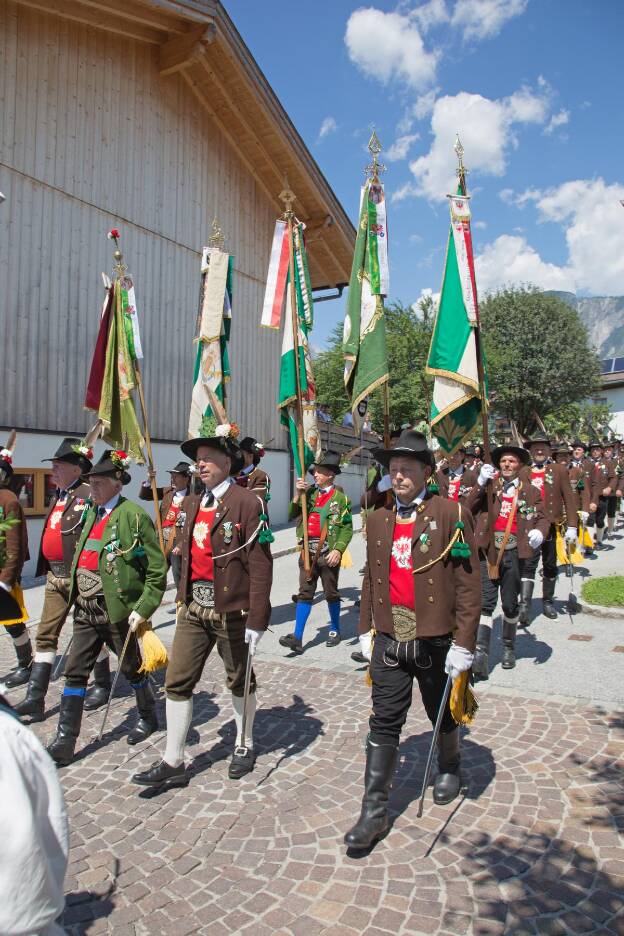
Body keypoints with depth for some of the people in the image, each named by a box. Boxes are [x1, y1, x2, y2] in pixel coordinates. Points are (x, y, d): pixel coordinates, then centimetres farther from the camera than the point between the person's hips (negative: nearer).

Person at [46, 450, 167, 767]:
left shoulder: (133, 515, -13)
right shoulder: (93, 513, 9)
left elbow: (157, 568, -13)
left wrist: (143, 609, -15)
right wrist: (77, 598, 12)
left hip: (116, 610, -6)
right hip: (85, 610, 6)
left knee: (131, 668, 12)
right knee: (75, 673, 7)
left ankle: (148, 718, 36)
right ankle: (64, 744, 17)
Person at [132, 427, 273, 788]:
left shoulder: (248, 503, -13)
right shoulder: (195, 503, 10)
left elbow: (260, 565, -16)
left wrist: (257, 620, -17)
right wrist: (183, 599, 15)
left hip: (231, 611, -6)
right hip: (194, 609, 6)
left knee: (239, 680, 13)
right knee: (177, 681, 6)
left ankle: (245, 746, 36)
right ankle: (173, 763, 20)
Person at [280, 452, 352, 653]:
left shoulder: (340, 497, -2)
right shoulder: (309, 493, 9)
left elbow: (347, 528, -6)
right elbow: (291, 516, 3)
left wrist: (338, 549, -18)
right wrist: (298, 494, -7)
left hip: (328, 554, -3)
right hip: (308, 552, 3)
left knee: (331, 593, 10)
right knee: (304, 593, 2)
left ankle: (335, 630, 30)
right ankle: (297, 638, 2)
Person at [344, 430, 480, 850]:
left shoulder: (452, 515, -10)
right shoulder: (379, 520, 6)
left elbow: (468, 583, -11)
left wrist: (463, 643, -13)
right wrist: (366, 629, 11)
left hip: (435, 640, -3)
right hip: (389, 639, 3)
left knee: (443, 715, 20)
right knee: (384, 724, 4)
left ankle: (449, 768, 48)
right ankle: (375, 811, 14)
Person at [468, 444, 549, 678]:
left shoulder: (530, 491, 10)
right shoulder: (489, 485, 9)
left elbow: (542, 518, 5)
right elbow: (470, 508, -2)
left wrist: (540, 531, -17)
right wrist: (481, 483, -14)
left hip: (514, 553, 1)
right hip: (488, 551, -1)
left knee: (510, 603, 12)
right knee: (486, 602, -6)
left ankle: (509, 647, 31)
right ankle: (480, 652, -7)